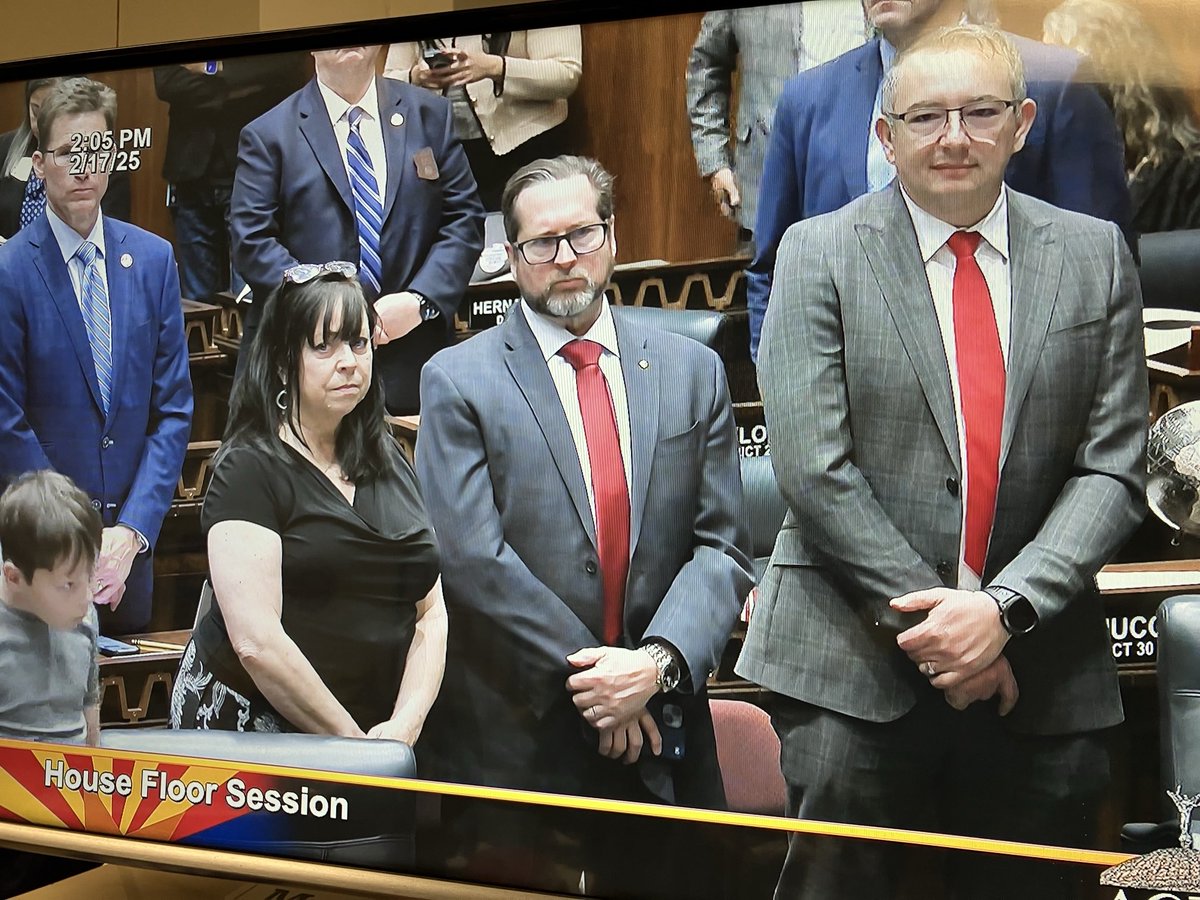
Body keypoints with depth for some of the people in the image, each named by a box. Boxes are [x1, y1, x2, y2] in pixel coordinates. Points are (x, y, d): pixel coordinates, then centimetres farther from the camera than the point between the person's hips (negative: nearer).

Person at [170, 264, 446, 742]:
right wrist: (353, 742, -12)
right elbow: (256, 641, -16)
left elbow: (431, 615, 8)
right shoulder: (250, 469, -7)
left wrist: (405, 725, -6)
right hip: (248, 719, -5)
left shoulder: (389, 462, 11)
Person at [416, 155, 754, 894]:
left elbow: (722, 547, 2)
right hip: (514, 741, -2)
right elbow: (473, 557, -11)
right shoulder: (458, 382, -2)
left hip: (662, 733, 3)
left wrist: (658, 661, -14)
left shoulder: (692, 372, 7)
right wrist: (589, 684, -13)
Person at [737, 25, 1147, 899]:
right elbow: (814, 468, -9)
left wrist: (1005, 608, -12)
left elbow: (1113, 469, 1)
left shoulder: (1095, 255, 6)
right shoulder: (820, 253, -1)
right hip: (857, 665, -2)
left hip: (1042, 671, 3)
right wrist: (928, 620, -11)